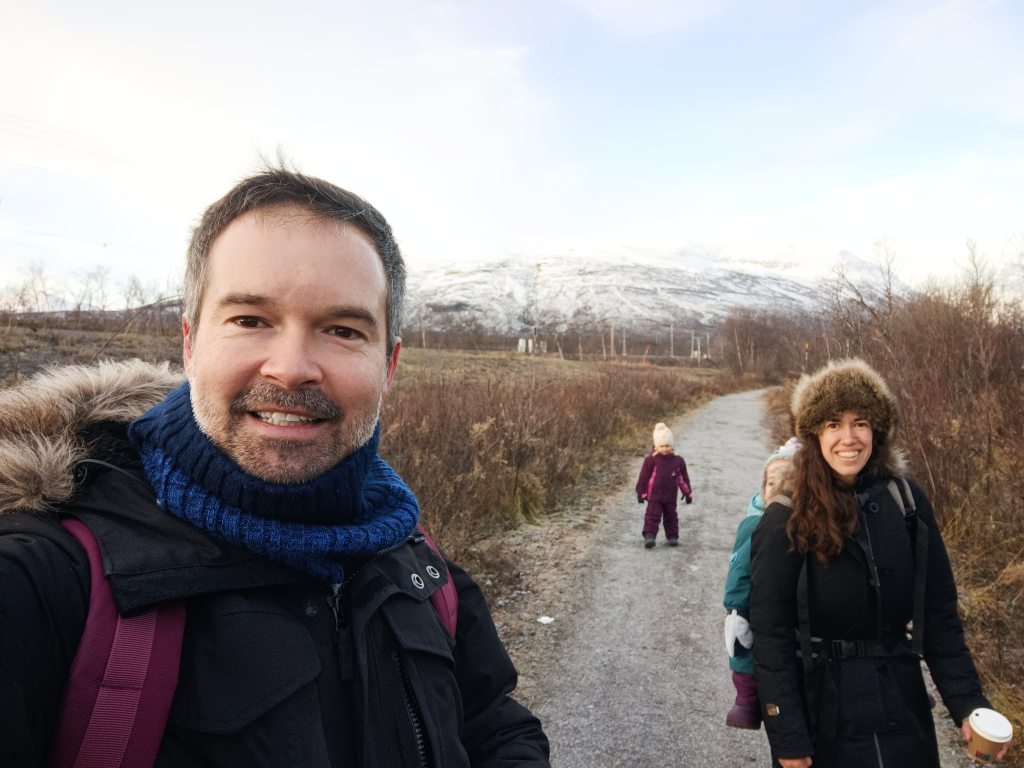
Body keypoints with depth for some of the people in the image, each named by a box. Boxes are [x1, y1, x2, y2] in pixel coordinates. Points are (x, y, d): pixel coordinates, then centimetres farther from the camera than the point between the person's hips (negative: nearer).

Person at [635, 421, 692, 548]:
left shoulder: (678, 460, 0)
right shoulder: (651, 459, -10)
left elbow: (683, 477, 8)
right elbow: (644, 476, -6)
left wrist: (688, 492, 10)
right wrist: (641, 492, -4)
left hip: (671, 496, 3)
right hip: (654, 495, -3)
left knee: (671, 516, 13)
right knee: (653, 515, -8)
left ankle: (672, 536, 25)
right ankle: (649, 535, -7)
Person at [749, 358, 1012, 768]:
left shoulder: (907, 501, -3)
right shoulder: (787, 519, -13)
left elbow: (939, 616, 2)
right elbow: (771, 635, -12)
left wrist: (968, 704, -6)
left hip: (902, 709, 3)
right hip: (820, 716, -3)